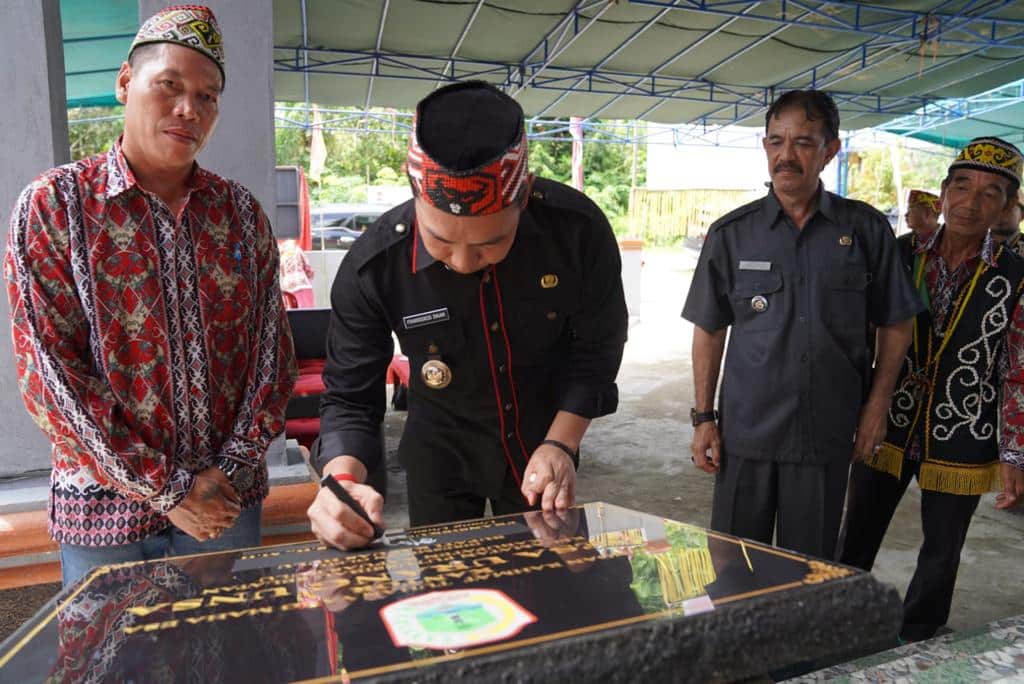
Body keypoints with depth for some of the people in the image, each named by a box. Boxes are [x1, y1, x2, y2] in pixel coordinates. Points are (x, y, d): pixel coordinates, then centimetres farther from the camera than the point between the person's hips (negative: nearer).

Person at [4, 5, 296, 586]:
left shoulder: (241, 211, 3)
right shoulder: (54, 204, -6)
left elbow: (273, 349, 1)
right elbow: (50, 371, -11)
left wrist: (233, 469, -9)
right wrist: (166, 490, -14)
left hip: (230, 500, 3)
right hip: (106, 511, -2)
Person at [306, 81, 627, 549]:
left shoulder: (578, 228, -26)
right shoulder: (373, 266, -27)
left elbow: (597, 348, -11)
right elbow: (350, 397, -18)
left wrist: (560, 445, -18)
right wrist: (342, 479, -37)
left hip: (545, 441, 1)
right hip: (441, 454, 0)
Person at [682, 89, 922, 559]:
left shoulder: (866, 230, 1)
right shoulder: (731, 234, 1)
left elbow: (895, 324, 9)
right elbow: (709, 330, 4)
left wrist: (877, 405, 2)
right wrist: (703, 417, 2)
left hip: (828, 437, 0)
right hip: (746, 432, 0)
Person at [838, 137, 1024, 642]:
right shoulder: (901, 259, -1)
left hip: (960, 443, -1)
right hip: (887, 428, 1)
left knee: (941, 554, 16)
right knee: (856, 544, 11)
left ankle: (914, 648, 38)